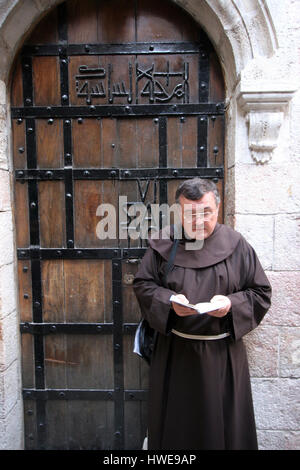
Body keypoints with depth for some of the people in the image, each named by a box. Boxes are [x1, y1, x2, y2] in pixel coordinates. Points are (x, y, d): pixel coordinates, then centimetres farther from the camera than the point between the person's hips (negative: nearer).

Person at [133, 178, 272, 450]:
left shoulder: (236, 245, -3)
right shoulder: (163, 244, -3)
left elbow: (261, 292, 1)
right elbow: (142, 284, 1)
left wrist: (232, 304, -17)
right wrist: (169, 301, -17)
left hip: (223, 353, 0)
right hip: (175, 352, 1)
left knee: (224, 423, 13)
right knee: (175, 425, 14)